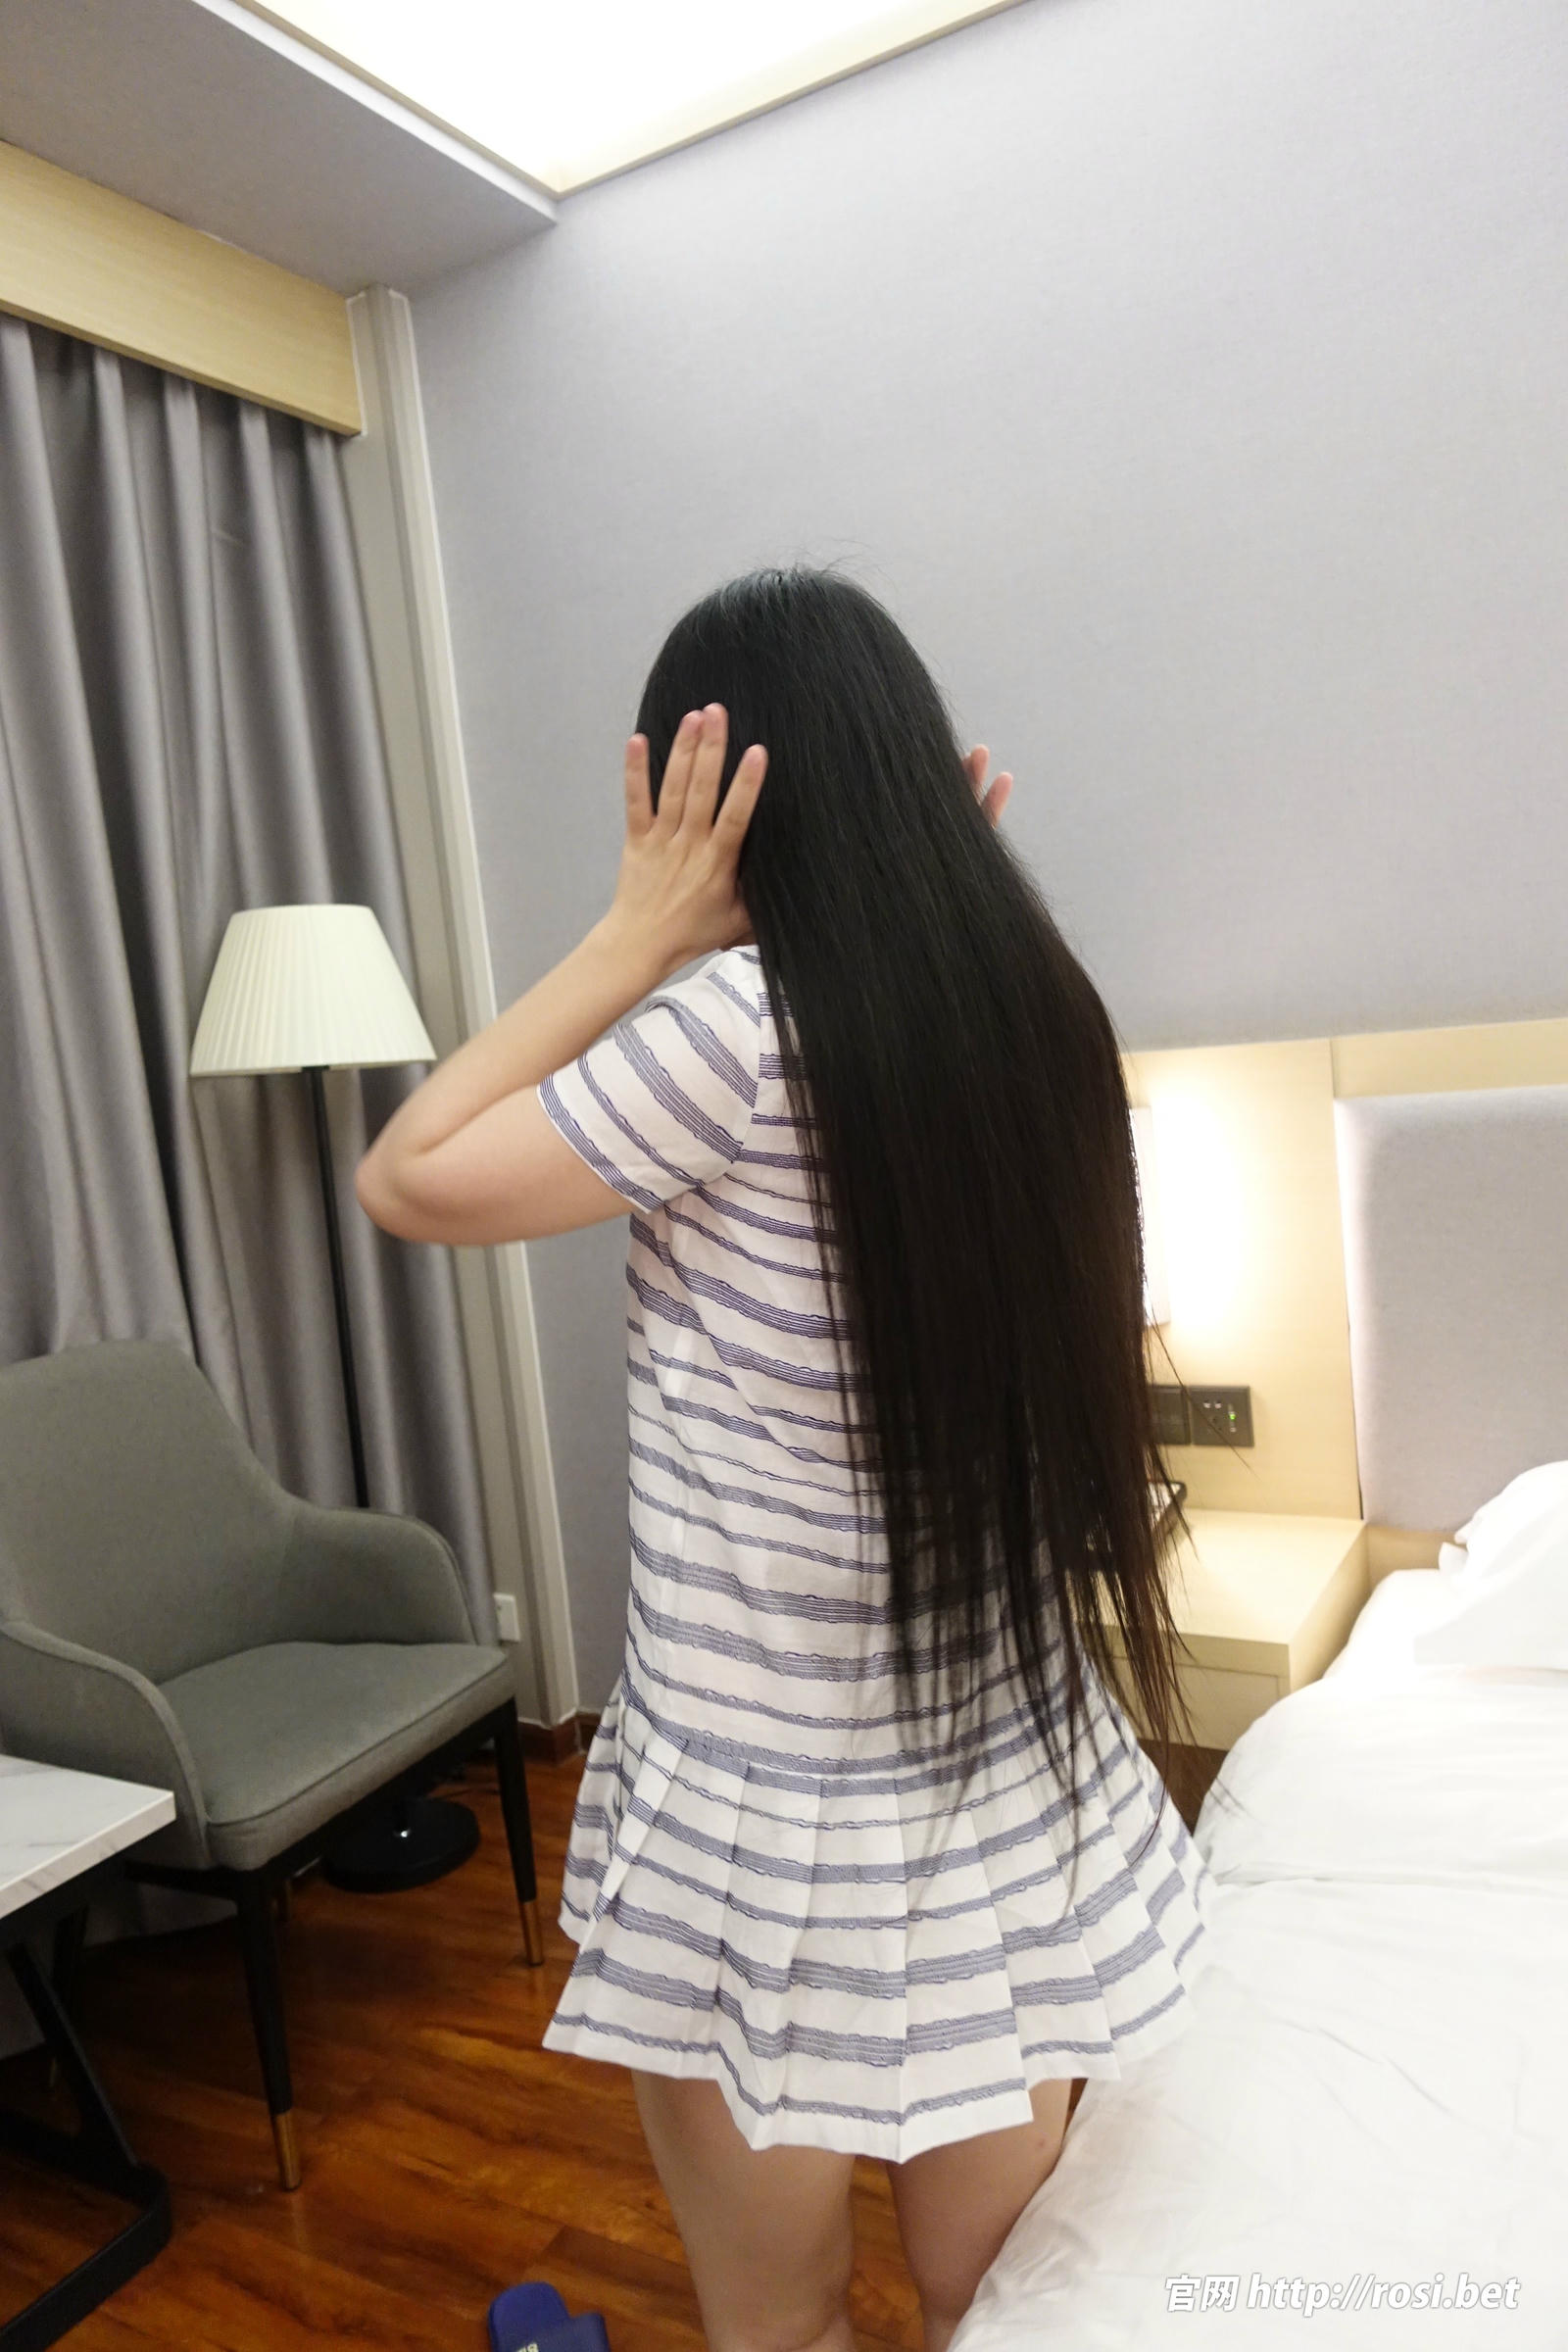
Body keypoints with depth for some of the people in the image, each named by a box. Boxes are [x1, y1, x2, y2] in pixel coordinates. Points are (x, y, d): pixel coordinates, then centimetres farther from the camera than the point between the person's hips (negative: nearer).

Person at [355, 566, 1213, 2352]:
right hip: (1025, 1792, 6)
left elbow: (409, 1178, -12)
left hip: (775, 1815, -6)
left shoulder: (743, 1021, -22)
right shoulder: (1038, 1007, -3)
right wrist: (927, 885, 7)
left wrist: (639, 933, -12)